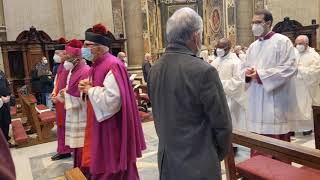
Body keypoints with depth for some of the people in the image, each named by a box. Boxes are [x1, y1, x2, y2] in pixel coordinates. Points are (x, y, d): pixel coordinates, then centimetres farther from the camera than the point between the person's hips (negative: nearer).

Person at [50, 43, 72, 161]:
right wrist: (54, 92, 5)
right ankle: (63, 150, 28)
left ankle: (66, 150, 15)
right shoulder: (60, 66, 13)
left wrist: (59, 96, -15)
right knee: (61, 126, 16)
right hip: (60, 101, 10)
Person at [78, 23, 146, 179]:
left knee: (111, 167, 6)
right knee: (103, 164, 20)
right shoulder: (97, 65, 10)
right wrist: (87, 87, 0)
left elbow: (112, 98, -29)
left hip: (111, 127, -9)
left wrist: (90, 90, -16)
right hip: (100, 125, 10)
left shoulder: (112, 65, -21)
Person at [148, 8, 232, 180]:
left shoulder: (154, 70, -3)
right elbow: (222, 124, -14)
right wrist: (219, 154, 5)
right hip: (198, 165, -6)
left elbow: (158, 115, 6)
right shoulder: (204, 71, -22)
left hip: (166, 162, 6)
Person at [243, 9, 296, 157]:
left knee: (276, 140, 0)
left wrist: (260, 74, -19)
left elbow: (289, 68, -13)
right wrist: (247, 72, -7)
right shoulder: (253, 46, 15)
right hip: (256, 99, 6)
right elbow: (245, 67, 18)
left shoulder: (282, 41, -5)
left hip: (274, 99, -6)